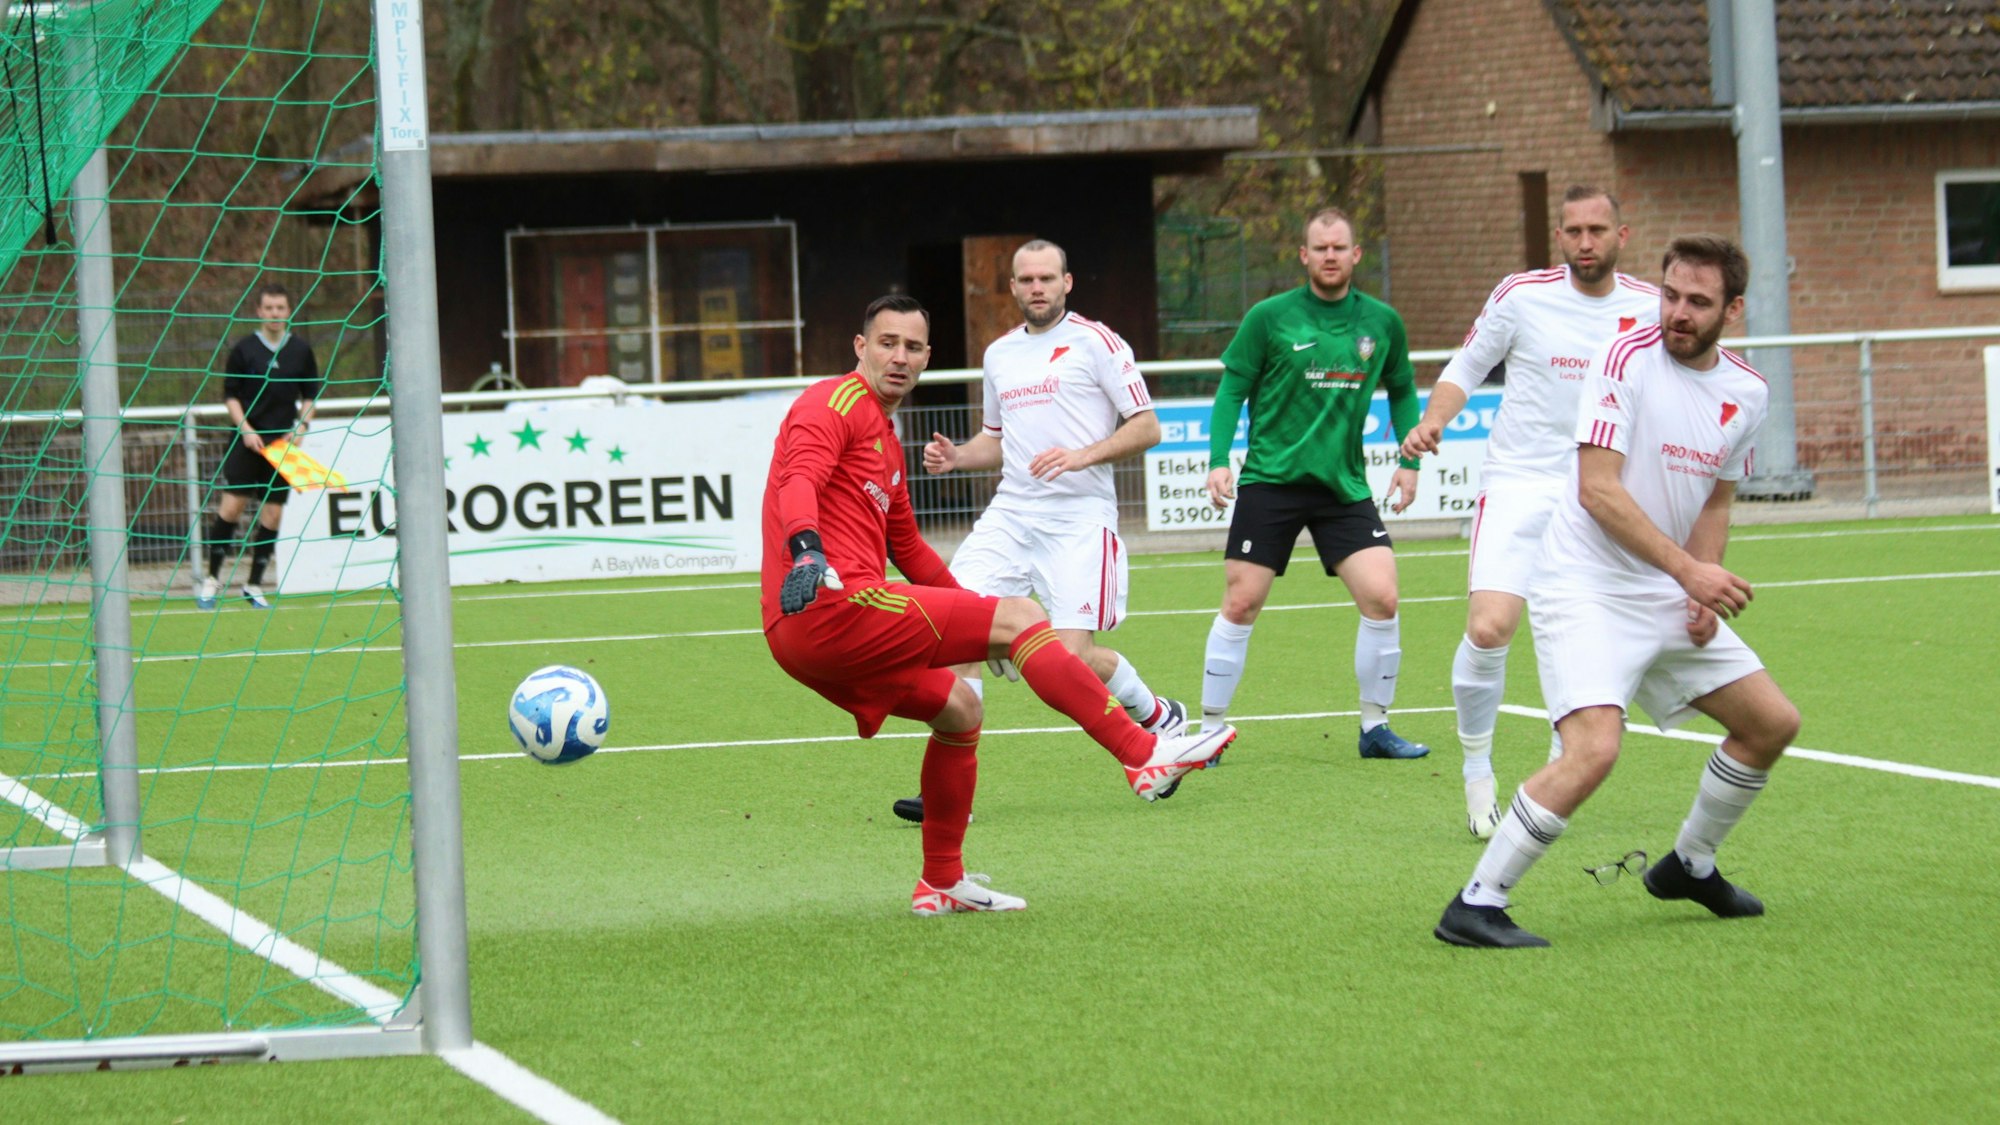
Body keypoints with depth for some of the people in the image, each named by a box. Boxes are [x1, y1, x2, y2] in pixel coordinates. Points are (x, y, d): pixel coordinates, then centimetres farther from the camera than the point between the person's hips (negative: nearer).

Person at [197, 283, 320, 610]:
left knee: (272, 514, 1)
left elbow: (310, 395, 14)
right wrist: (245, 429, -10)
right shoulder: (244, 349, 0)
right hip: (248, 439, -2)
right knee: (231, 505, -11)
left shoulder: (301, 351, 7)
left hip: (283, 442, 2)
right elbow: (230, 395, 3)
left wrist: (302, 426, -2)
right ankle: (211, 578, 1)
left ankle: (254, 585, 10)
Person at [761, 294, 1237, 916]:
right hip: (833, 604, -10)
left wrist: (976, 622, 41)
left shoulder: (886, 442, 28)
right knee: (1019, 615, -9)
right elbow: (798, 479, -22)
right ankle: (1143, 755, -11)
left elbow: (907, 548, 39)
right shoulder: (837, 403, -2)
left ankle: (942, 883, 24)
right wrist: (807, 550, -41)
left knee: (959, 709, 21)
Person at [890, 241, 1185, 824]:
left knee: (1073, 654, -13)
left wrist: (1082, 455, -19)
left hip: (1079, 517, -6)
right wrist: (955, 456, 8)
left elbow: (1147, 427, -5)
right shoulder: (999, 354, 16)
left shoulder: (1094, 342, -2)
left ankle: (1159, 717, 19)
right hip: (1011, 512, 6)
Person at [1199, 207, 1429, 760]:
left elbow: (1402, 392, 18)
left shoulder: (1382, 322, 5)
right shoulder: (1269, 318, -3)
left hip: (1345, 486, 2)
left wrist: (1410, 460, 9)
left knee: (1381, 596, -11)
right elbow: (1232, 390, 1)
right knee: (1240, 605, -4)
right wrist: (1219, 459, -9)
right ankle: (1209, 730, 10)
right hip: (1271, 481, -2)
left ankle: (1375, 727, 5)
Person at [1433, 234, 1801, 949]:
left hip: (1672, 597, 8)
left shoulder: (1747, 394, 5)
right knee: (1594, 749, -25)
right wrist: (1688, 570, -24)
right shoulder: (1627, 360, -16)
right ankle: (1474, 907, -17)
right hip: (1586, 591, -8)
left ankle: (1690, 865, 33)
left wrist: (1701, 596, 1)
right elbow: (1598, 489, -21)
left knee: (1772, 724, 11)